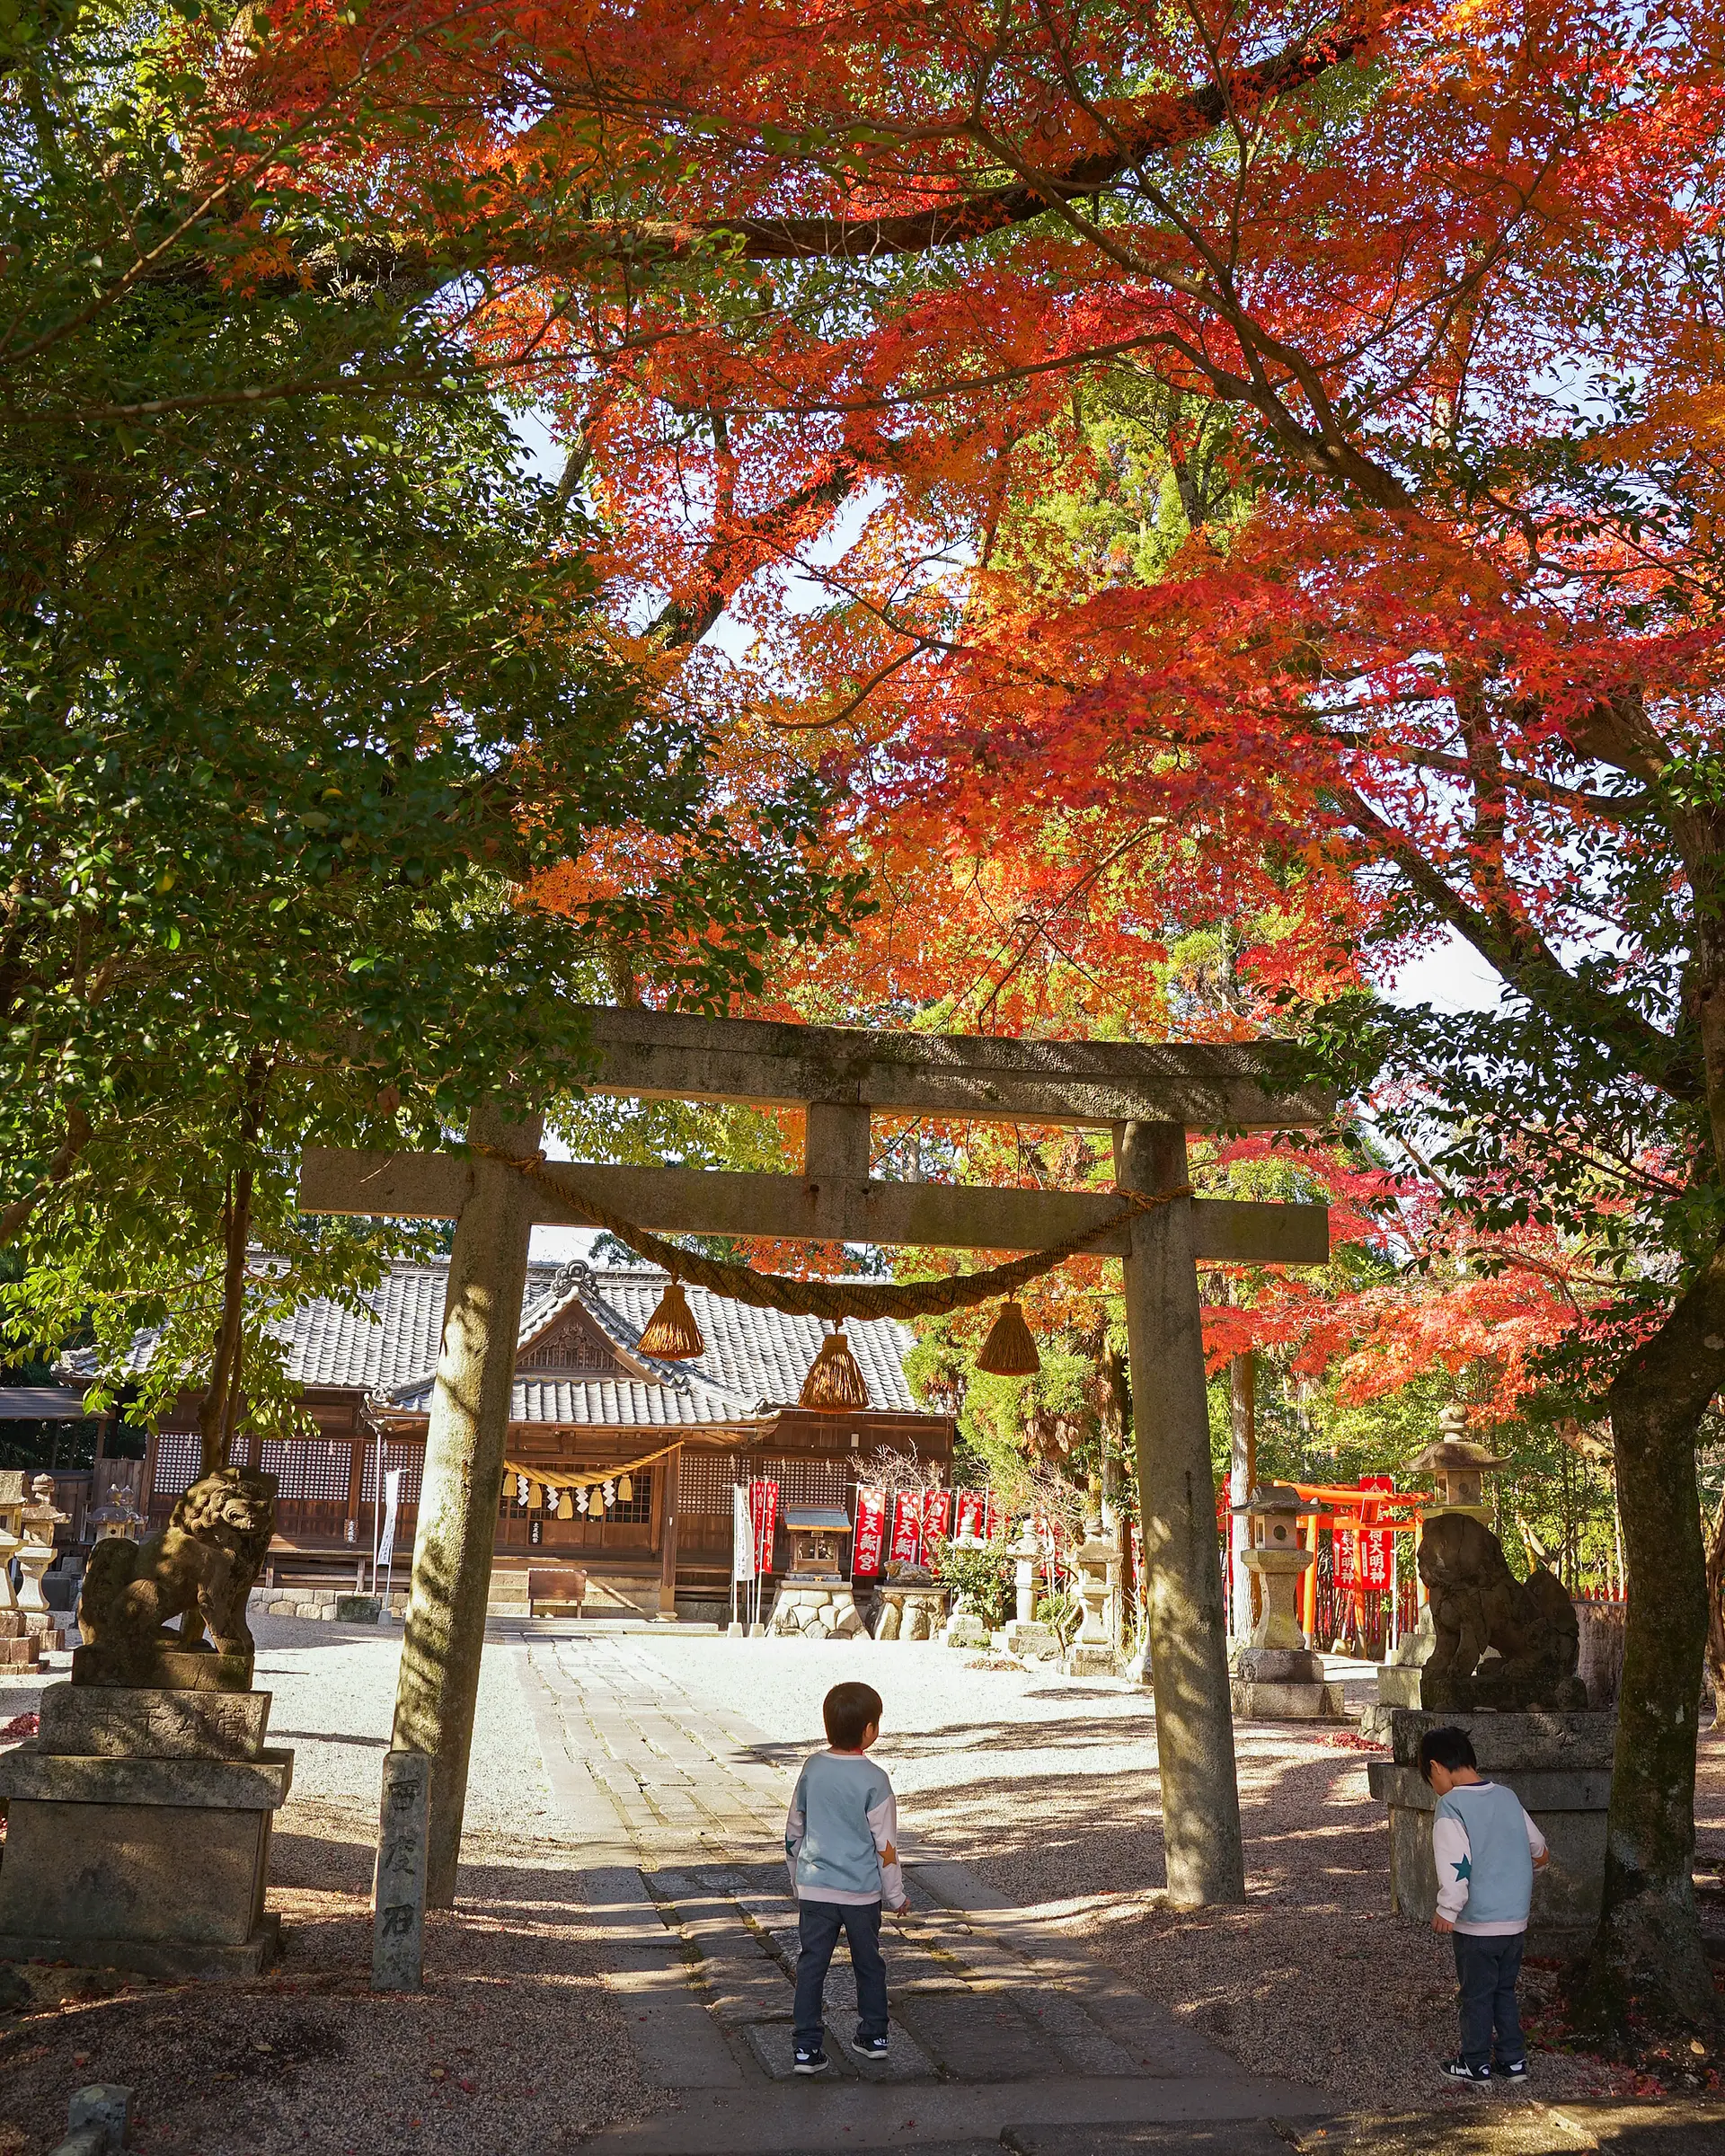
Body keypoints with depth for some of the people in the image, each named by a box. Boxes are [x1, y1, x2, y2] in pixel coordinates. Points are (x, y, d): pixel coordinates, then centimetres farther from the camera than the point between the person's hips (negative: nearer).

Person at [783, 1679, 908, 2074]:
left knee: (811, 1964, 9)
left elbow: (793, 1831, 6)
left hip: (814, 1888, 2)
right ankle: (873, 2036, 29)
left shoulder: (812, 1769, -4)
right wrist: (896, 1896, 2)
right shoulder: (873, 1780, -16)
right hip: (862, 1890, -2)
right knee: (868, 1963, 17)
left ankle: (807, 2047, 7)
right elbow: (885, 1845, -11)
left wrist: (797, 1879, 20)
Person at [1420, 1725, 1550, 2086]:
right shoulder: (1507, 1797, 4)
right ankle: (1513, 2059, 27)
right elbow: (1539, 1849, 17)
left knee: (1476, 1995, 9)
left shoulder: (1450, 1806, -17)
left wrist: (1446, 1911, -14)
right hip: (1516, 1920, 6)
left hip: (1477, 1924, -6)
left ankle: (1476, 2065, 20)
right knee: (1504, 1990, 21)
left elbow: (1455, 1866, -25)